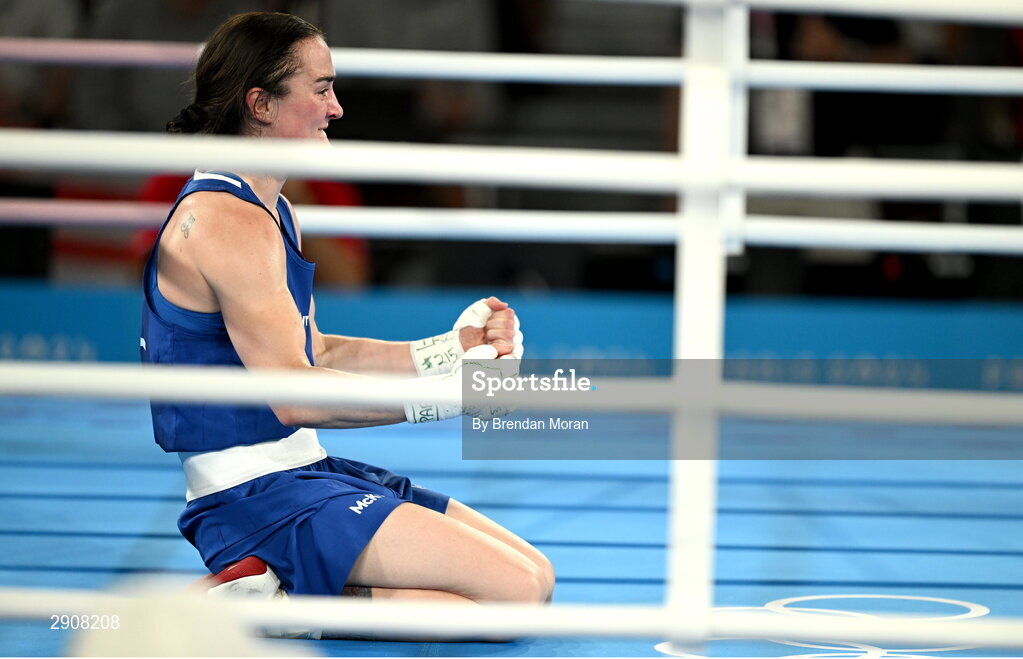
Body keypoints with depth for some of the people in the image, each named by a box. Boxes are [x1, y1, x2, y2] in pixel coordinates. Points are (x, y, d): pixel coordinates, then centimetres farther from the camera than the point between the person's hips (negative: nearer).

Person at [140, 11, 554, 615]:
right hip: (256, 497, -10)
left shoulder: (273, 212, 17)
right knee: (519, 590, -20)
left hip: (304, 473, 10)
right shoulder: (230, 222, -16)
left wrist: (451, 348, 10)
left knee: (533, 575, 6)